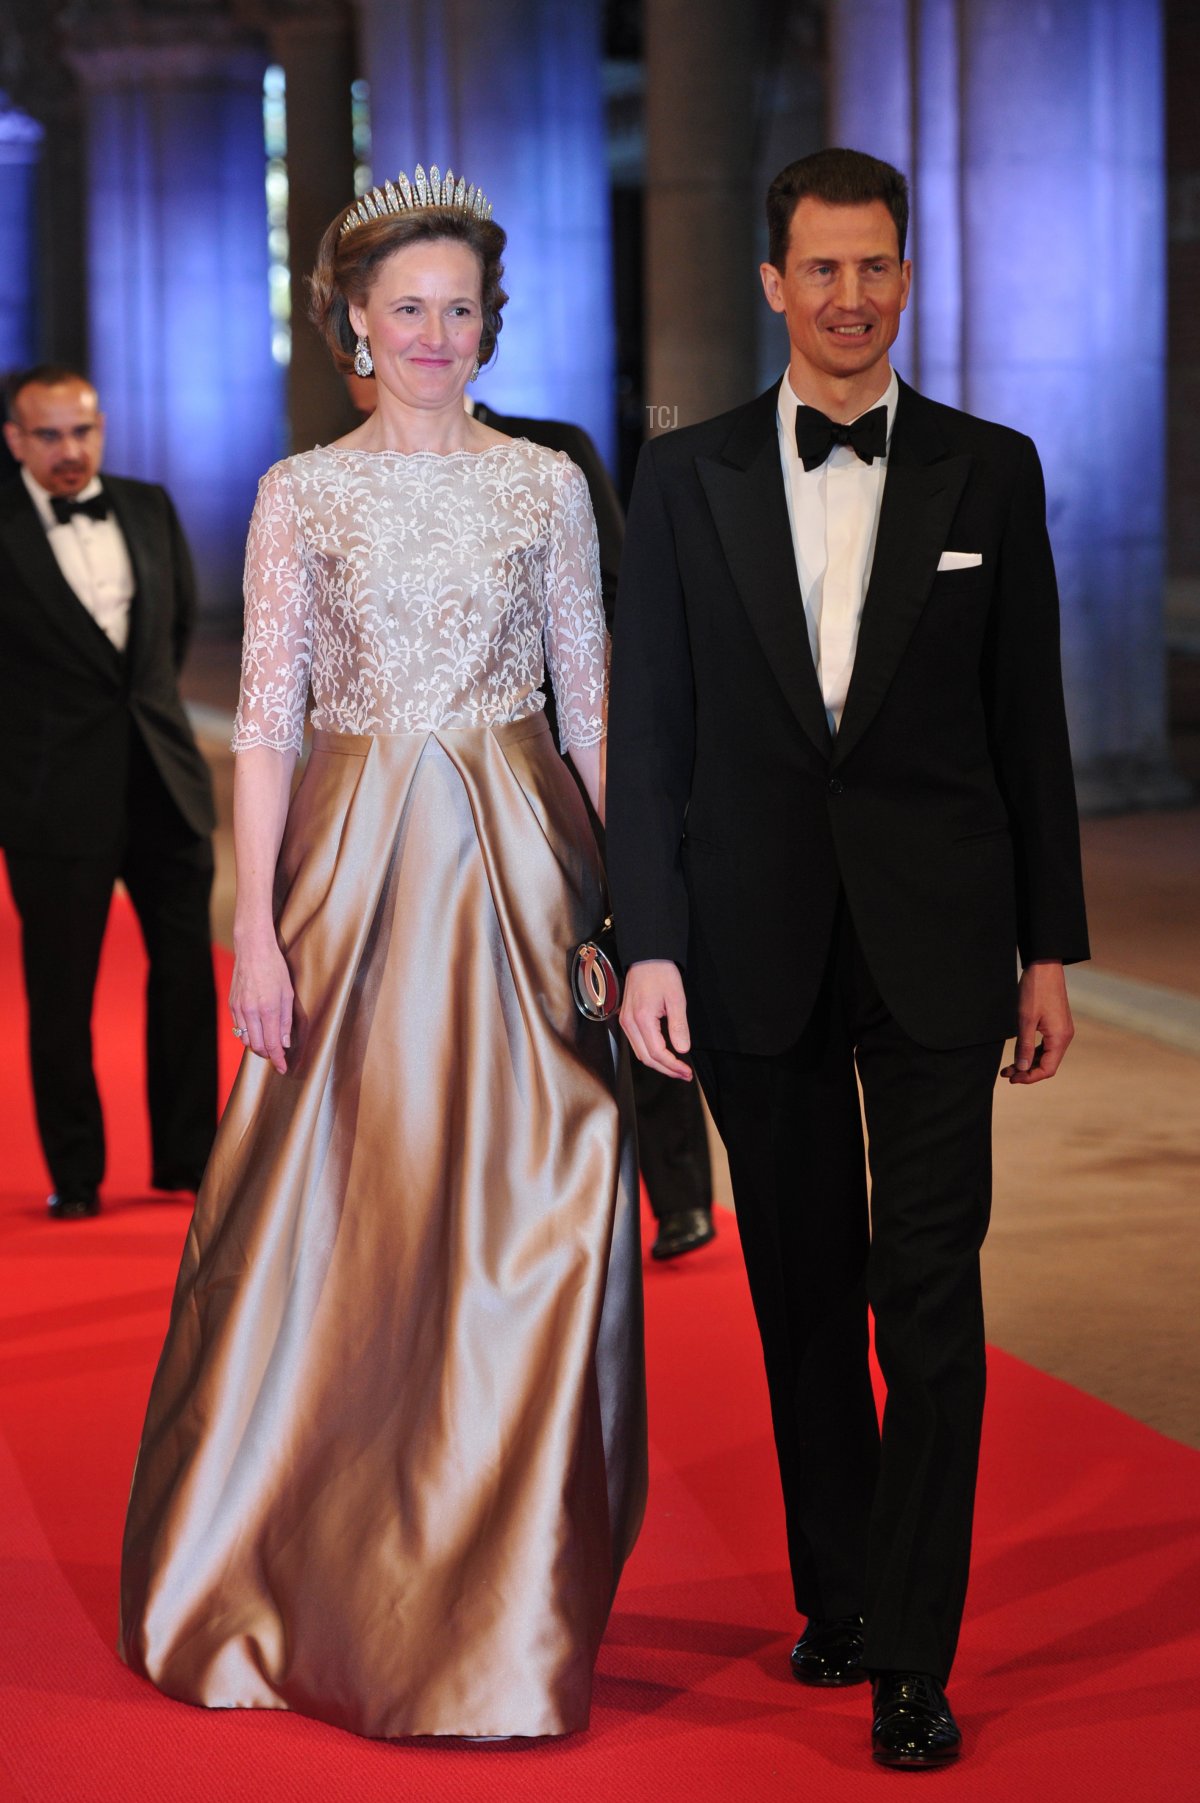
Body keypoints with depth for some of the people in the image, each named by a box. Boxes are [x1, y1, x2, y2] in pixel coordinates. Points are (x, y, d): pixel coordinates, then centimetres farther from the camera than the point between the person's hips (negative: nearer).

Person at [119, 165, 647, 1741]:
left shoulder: (546, 485, 6)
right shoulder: (303, 494, 4)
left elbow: (594, 702, 7)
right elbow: (265, 720, 1)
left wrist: (628, 898, -1)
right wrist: (259, 927, -7)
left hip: (521, 865, 1)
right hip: (356, 863, -1)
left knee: (526, 1223, -1)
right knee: (341, 1215, 2)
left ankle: (506, 1596, 11)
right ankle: (321, 1576, 18)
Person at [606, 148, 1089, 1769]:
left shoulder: (990, 472, 3)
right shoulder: (687, 477, 4)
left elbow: (1030, 723, 4)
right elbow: (647, 728, 3)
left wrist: (1050, 948, 3)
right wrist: (651, 945, -4)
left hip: (935, 939, -1)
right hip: (760, 945, 1)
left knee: (931, 1294, -3)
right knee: (805, 1291, 11)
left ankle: (913, 1653, 2)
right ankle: (837, 1590, 26)